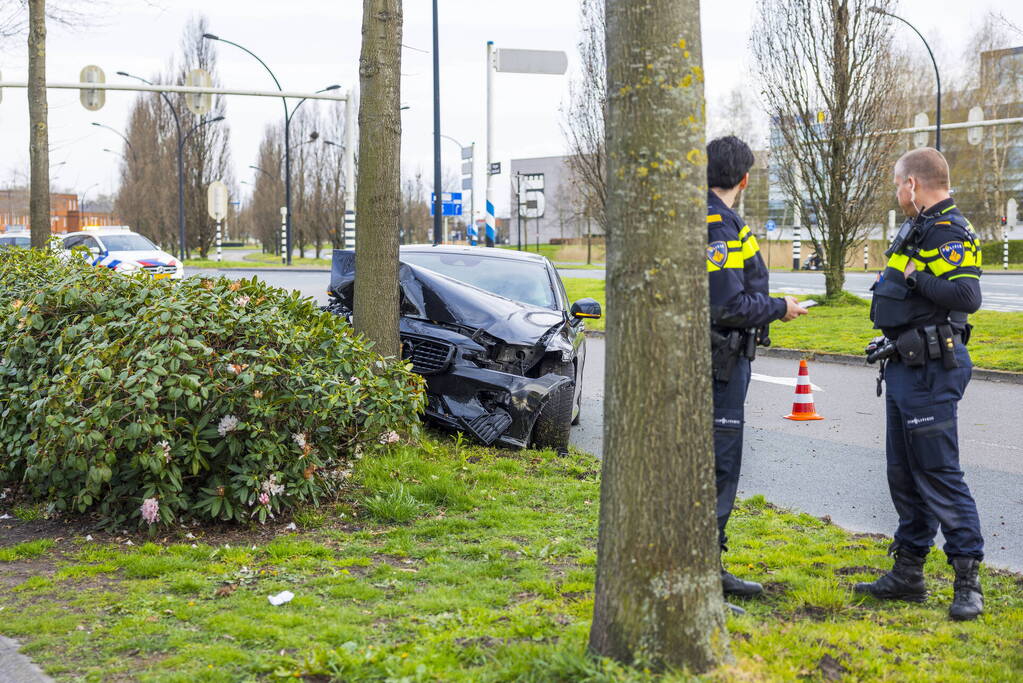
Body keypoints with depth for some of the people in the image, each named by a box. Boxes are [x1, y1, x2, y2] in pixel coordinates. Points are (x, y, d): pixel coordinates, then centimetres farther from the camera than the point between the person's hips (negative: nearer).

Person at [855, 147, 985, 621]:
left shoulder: (949, 232, -15)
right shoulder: (918, 230, 16)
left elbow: (967, 295, -29)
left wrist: (915, 278, -21)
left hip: (930, 372, -11)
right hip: (907, 368, 11)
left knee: (938, 473, -8)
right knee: (904, 473, 14)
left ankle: (968, 581, -1)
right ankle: (908, 573, 23)